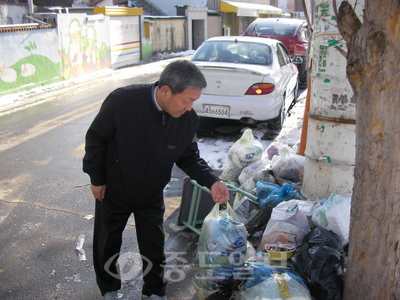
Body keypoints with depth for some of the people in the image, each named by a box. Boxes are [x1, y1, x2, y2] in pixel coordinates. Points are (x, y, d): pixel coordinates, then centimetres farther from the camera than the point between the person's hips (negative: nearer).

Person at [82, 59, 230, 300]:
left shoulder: (189, 119, -21)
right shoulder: (122, 100, -32)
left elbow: (189, 157, -7)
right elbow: (96, 138, -17)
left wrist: (212, 181, -24)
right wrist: (96, 178, -10)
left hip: (151, 197, 2)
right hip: (113, 191, -1)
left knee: (154, 250, 13)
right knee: (106, 247, 19)